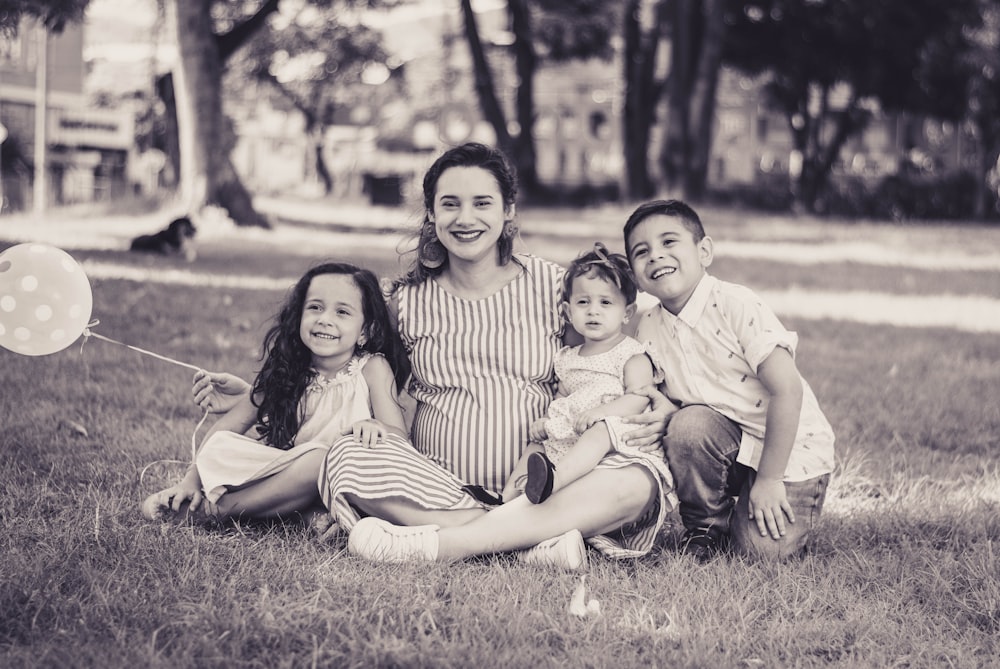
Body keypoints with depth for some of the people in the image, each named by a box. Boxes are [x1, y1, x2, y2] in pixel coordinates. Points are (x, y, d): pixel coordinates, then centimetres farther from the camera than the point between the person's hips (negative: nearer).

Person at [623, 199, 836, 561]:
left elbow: (786, 389, -23)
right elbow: (658, 393, 7)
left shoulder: (735, 305, -21)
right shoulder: (648, 328, -2)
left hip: (788, 446, -4)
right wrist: (664, 410, -20)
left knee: (764, 549, -19)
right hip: (729, 444, 4)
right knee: (688, 425, -28)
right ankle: (706, 526, -3)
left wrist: (769, 479, -21)